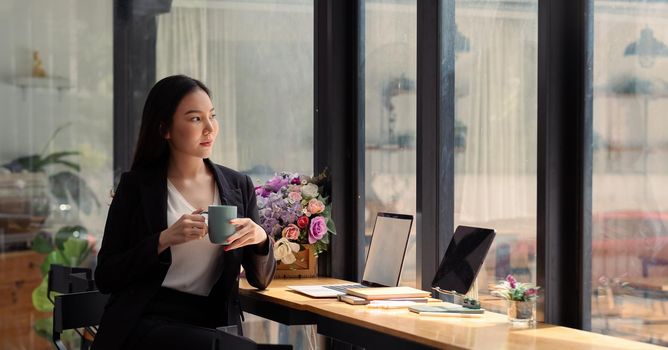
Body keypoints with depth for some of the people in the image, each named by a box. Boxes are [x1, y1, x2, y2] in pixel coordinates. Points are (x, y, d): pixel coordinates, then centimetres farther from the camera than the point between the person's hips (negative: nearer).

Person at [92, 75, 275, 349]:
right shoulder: (136, 186, 2)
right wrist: (164, 240, -15)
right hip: (148, 320, -3)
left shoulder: (238, 186, 10)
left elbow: (260, 280, 13)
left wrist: (261, 239, -9)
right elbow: (105, 278, -2)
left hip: (214, 323, 4)